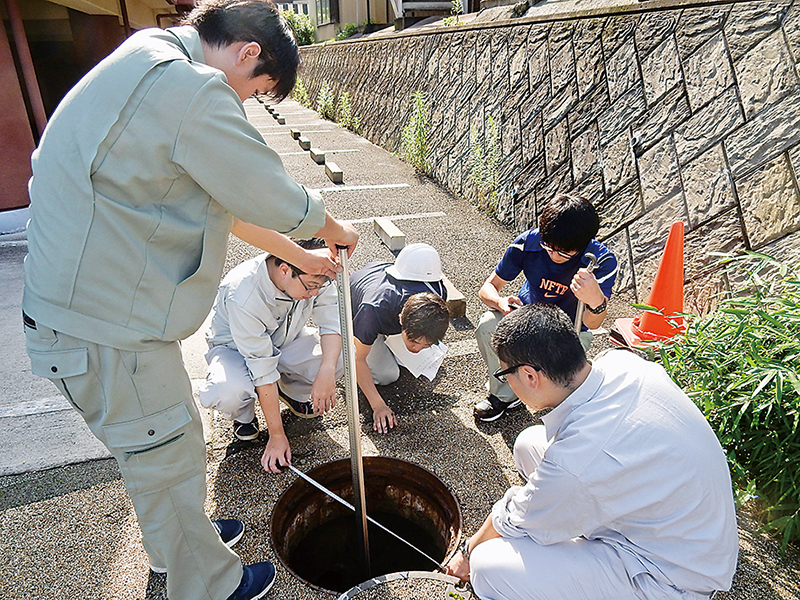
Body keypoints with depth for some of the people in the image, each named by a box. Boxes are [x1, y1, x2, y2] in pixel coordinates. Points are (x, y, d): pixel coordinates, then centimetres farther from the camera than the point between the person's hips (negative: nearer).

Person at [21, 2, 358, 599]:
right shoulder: (190, 88, -23)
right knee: (168, 462, 10)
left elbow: (229, 201, 17)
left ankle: (180, 543, 52)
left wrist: (299, 253, 20)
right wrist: (335, 230, 3)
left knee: (170, 440, 27)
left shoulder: (147, 75, 14)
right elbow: (275, 199, -18)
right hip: (108, 331, -10)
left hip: (96, 307, 10)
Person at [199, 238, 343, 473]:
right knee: (229, 393, -37)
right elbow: (263, 371, -35)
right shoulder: (243, 296, -38)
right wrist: (277, 436, -28)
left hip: (286, 340, 4)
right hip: (234, 347, -4)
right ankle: (243, 413, 2)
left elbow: (332, 324, -18)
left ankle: (293, 391, 9)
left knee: (341, 356, -23)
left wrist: (326, 372, -38)